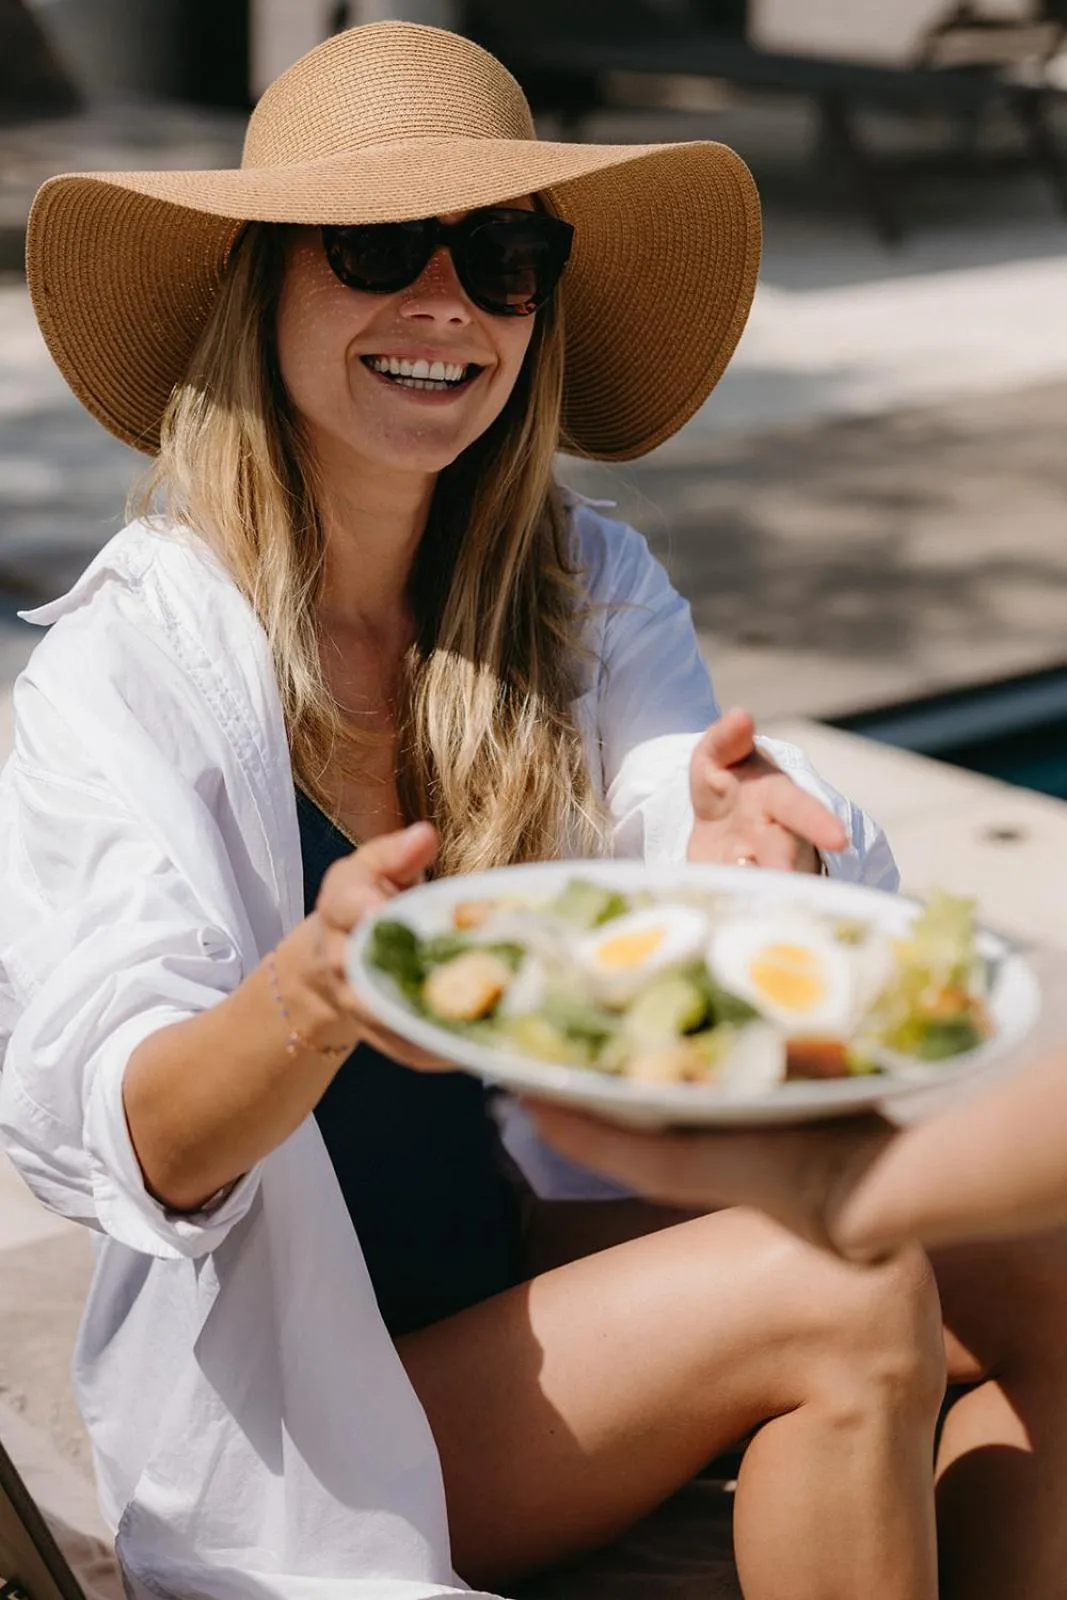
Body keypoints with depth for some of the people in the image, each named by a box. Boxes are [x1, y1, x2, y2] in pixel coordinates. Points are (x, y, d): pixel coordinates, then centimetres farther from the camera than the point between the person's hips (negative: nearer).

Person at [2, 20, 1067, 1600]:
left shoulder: (590, 590, 3)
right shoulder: (128, 663, -11)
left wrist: (739, 850, -37)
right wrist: (315, 996, -42)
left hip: (574, 1267, 5)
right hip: (307, 1411, -4)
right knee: (842, 1299, -23)